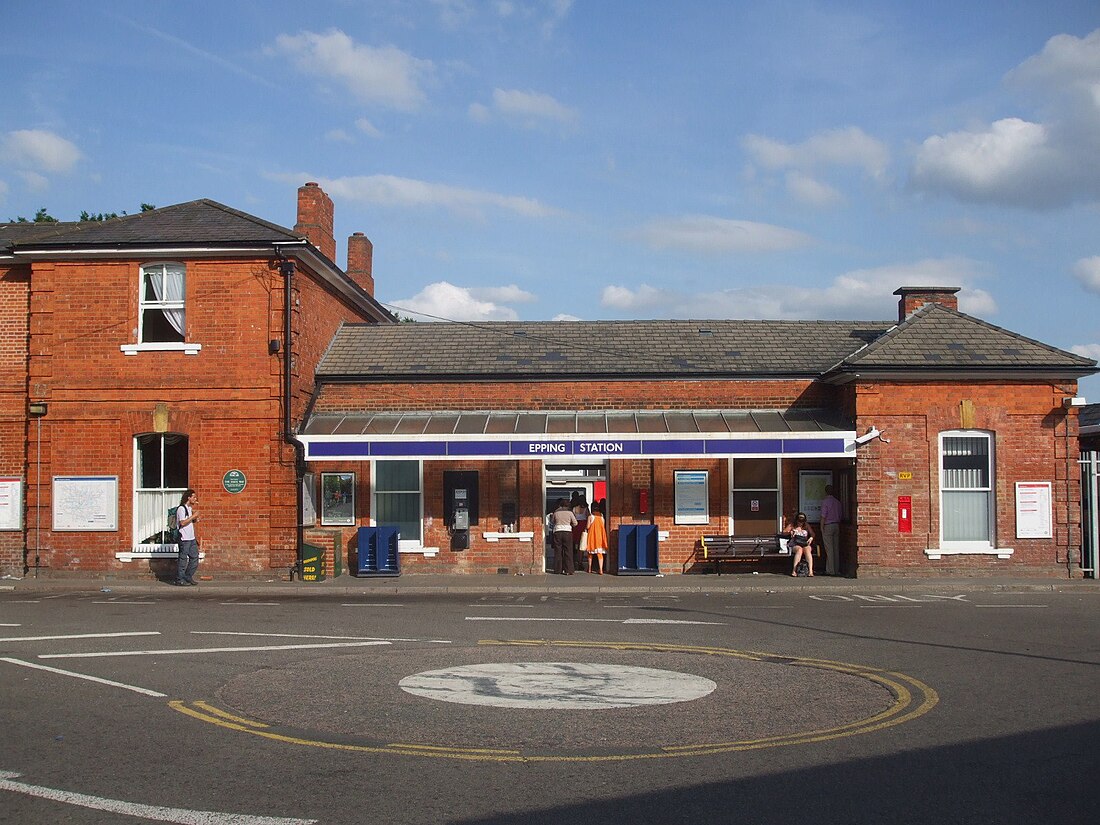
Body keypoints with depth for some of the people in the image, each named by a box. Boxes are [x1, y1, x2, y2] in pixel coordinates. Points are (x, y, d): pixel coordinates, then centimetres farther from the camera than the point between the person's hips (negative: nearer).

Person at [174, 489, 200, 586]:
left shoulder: (190, 508, 16)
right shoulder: (181, 509, -12)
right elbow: (182, 523, -21)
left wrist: (195, 518, 6)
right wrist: (193, 516, -17)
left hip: (191, 538, 9)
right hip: (184, 538, -9)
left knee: (194, 557, 10)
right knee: (183, 559, -3)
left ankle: (188, 577, 19)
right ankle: (179, 579, 4)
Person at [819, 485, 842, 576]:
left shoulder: (825, 501, -9)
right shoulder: (837, 501, 10)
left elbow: (823, 516, -12)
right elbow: (840, 515, 13)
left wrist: (822, 527, -7)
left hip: (827, 525, -6)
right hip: (836, 525, 6)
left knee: (829, 549, -5)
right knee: (836, 548, 8)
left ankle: (830, 570, -6)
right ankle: (836, 570, 8)